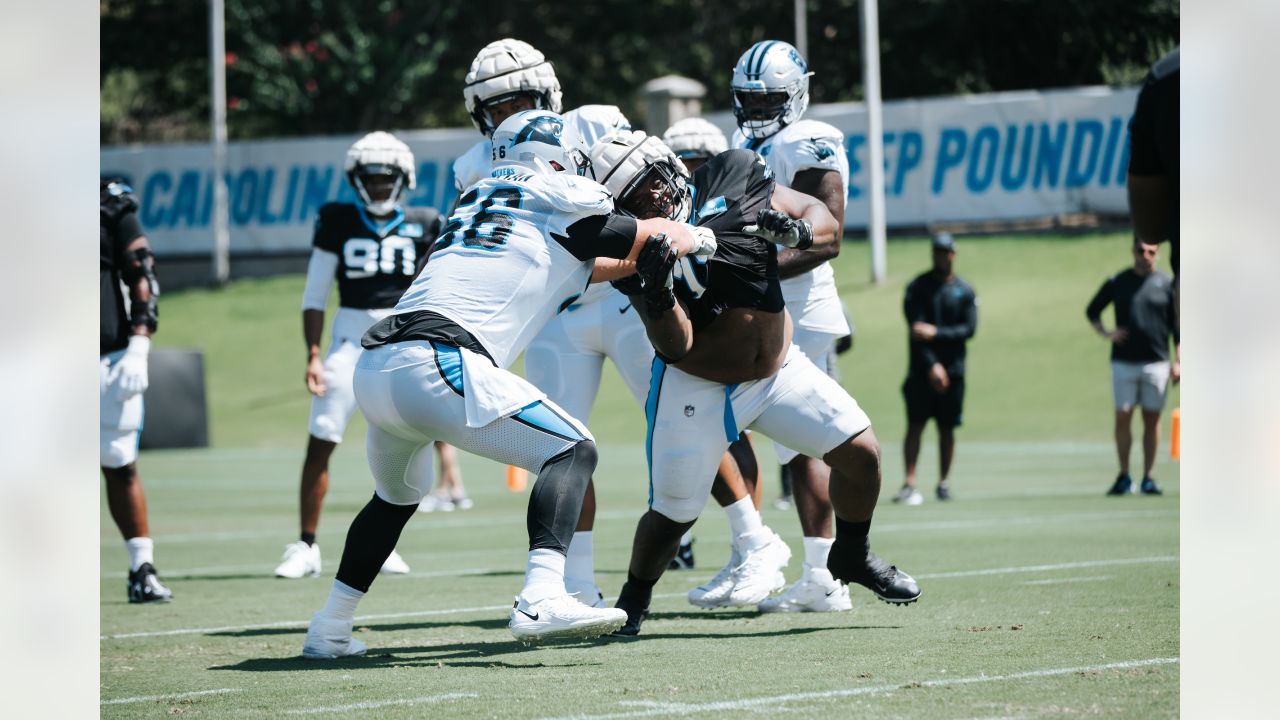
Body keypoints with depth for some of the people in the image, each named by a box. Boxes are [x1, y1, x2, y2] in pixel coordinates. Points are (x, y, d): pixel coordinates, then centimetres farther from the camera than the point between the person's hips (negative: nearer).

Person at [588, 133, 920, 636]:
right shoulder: (641, 255, -20)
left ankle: (852, 557, 22)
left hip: (779, 370, 3)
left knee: (860, 453, -4)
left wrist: (797, 231, -26)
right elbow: (675, 348, -26)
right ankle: (634, 599, 25)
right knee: (672, 513, -3)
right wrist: (657, 291, -43)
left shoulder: (733, 178, -12)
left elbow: (826, 222, -4)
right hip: (698, 391, -3)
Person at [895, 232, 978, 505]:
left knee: (947, 428, 5)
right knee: (915, 425, -9)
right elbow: (916, 329, -6)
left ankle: (944, 482, 14)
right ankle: (910, 484, -14)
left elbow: (970, 328, -1)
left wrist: (937, 333, -15)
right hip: (921, 369, -2)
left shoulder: (965, 291, 9)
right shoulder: (918, 287, 2)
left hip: (953, 370, 2)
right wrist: (932, 365, -15)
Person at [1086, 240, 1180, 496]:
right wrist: (1106, 333, -2)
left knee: (1152, 419, 2)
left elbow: (1177, 327, 7)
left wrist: (1178, 362, -1)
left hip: (1156, 362, 0)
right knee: (1122, 417, -2)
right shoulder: (1117, 282, 6)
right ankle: (1124, 477, 5)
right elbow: (1092, 311, 16)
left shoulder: (1166, 284, 5)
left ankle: (1148, 478, 7)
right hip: (1123, 362, 0)